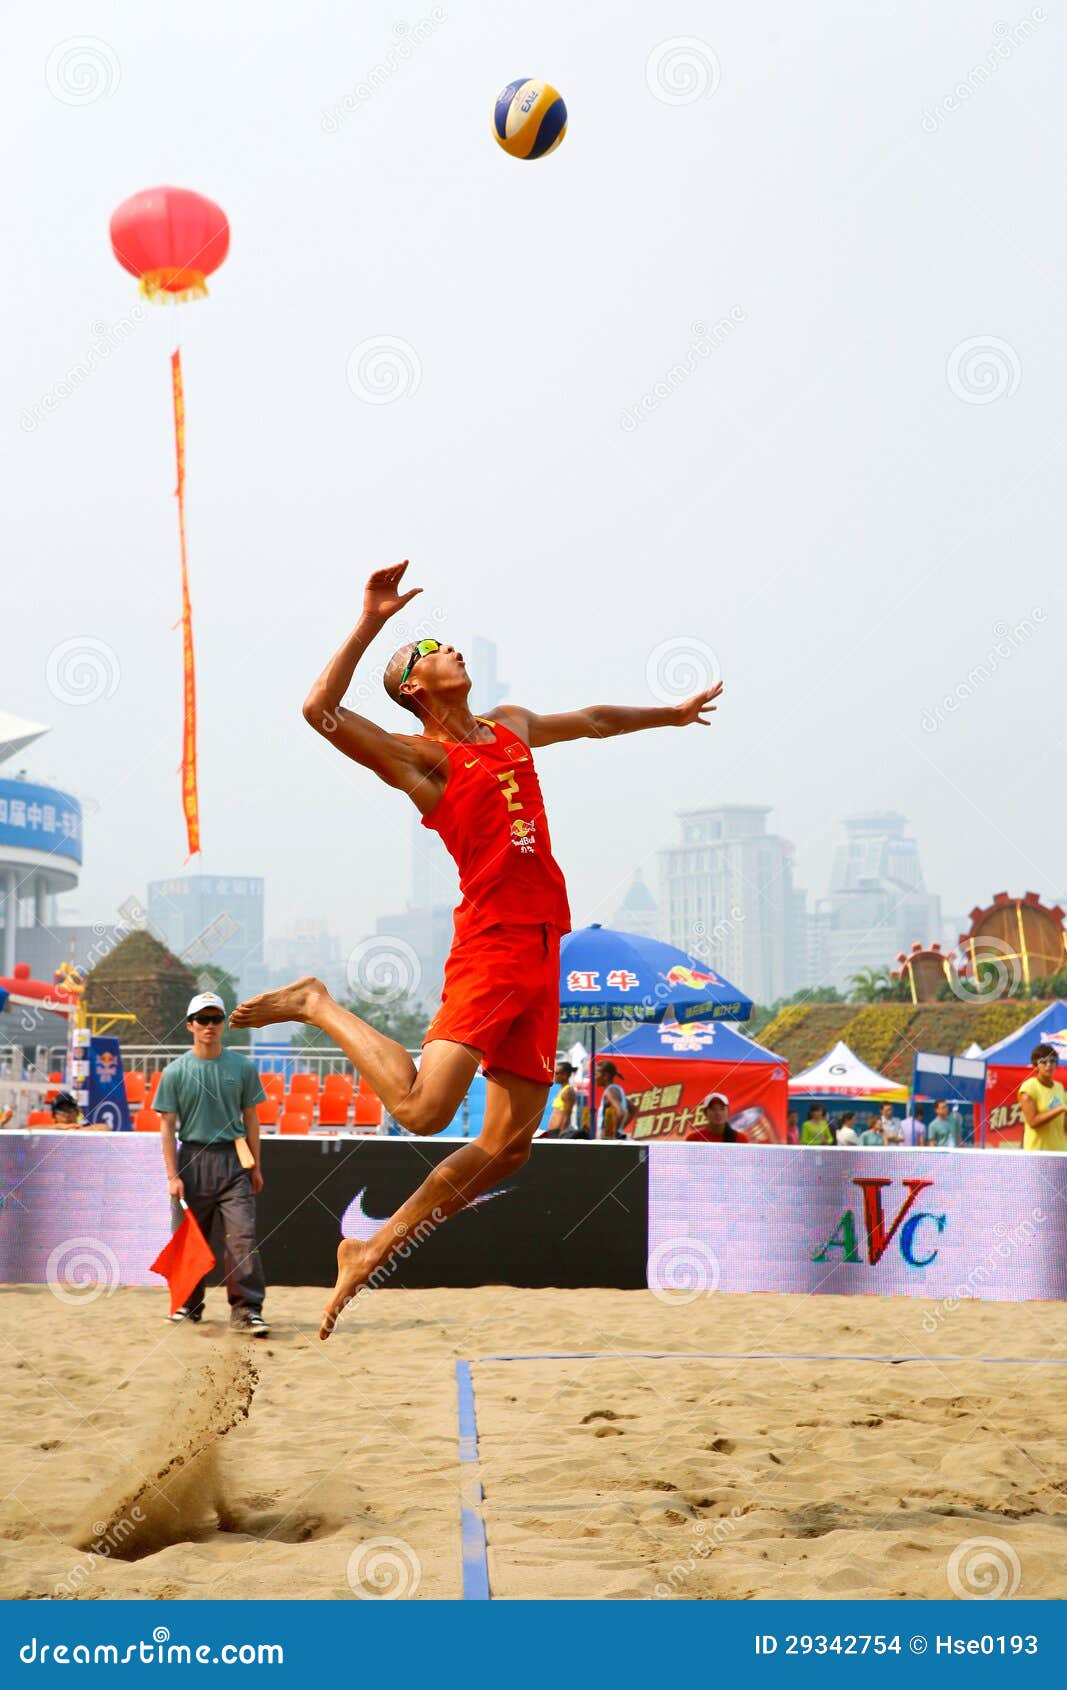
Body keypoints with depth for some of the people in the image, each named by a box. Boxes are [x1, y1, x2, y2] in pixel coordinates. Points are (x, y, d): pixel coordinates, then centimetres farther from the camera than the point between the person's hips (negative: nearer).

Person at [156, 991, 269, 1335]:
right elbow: (167, 1126, 1)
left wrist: (255, 1166, 8)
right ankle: (189, 1305, 22)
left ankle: (246, 1309, -11)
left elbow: (250, 1118, 12)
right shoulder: (176, 1072, 2)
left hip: (233, 1159, 0)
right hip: (193, 1159, 0)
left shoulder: (242, 1067, 6)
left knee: (242, 1235, -10)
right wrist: (173, 1176, -5)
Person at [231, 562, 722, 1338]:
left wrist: (672, 713, 50)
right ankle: (317, 1005, 4)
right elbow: (320, 707, -19)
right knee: (422, 1109, -20)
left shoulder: (514, 726, 19)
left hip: (542, 953, 7)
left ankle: (375, 1248, 18)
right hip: (488, 947, -7)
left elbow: (592, 719, 39)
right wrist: (371, 622, -19)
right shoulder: (419, 757, -3)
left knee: (508, 1144, 6)